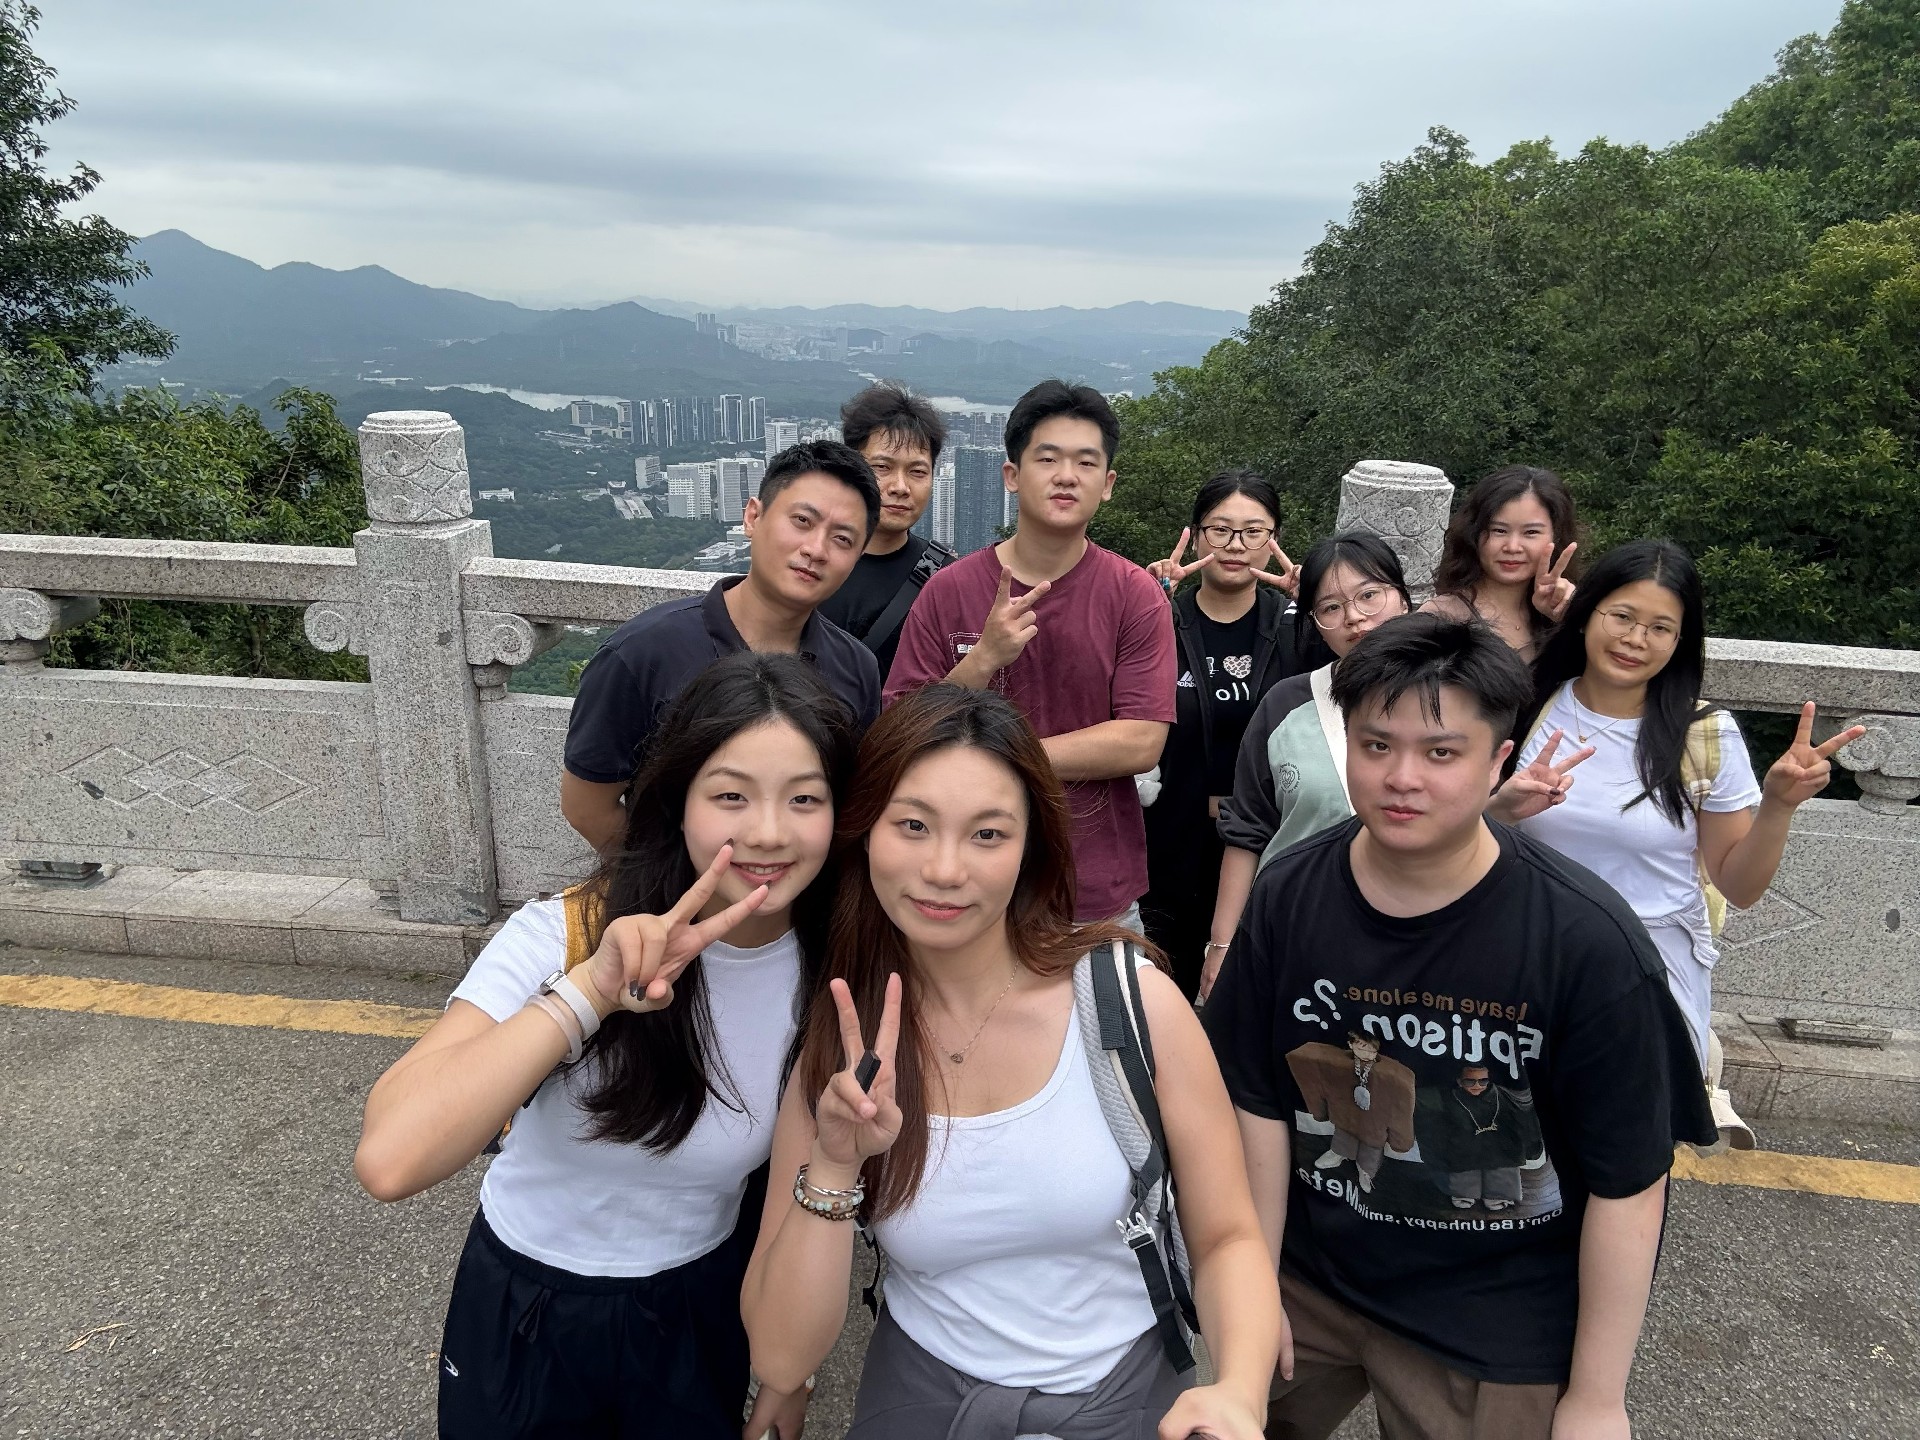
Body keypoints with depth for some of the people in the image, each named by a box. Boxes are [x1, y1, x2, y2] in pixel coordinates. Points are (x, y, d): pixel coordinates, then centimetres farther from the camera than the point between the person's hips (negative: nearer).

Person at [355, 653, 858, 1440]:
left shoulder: (830, 982, -17)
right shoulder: (560, 935, -25)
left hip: (698, 1314, 1)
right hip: (524, 1311, -1)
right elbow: (388, 1161, -37)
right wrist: (591, 989, -43)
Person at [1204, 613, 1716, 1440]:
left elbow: (1626, 1183, -14)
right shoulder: (1286, 899, -13)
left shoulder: (1590, 945, -22)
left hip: (1494, 1336, -3)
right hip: (1305, 1282, 3)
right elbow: (1259, 1108, -4)